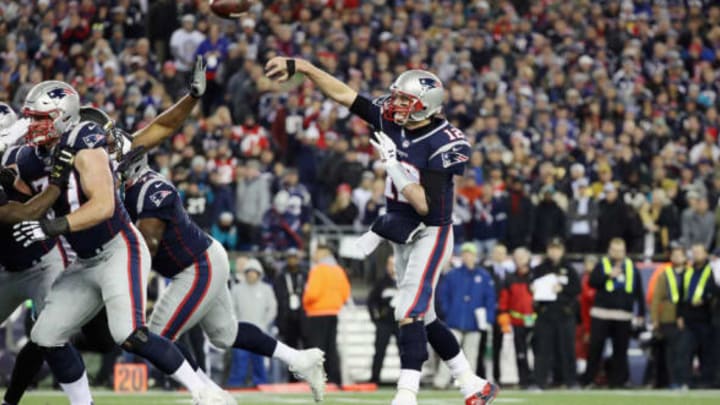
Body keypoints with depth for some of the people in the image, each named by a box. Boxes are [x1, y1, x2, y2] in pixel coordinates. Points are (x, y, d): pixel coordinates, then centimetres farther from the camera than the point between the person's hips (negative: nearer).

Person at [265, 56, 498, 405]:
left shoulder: (445, 143, -21)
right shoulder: (392, 122, -2)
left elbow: (426, 206, -25)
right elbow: (344, 95, 1)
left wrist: (393, 165, -26)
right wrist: (301, 67, -4)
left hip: (430, 235, -8)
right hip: (401, 235, 8)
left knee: (410, 313, -18)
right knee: (424, 317, 14)